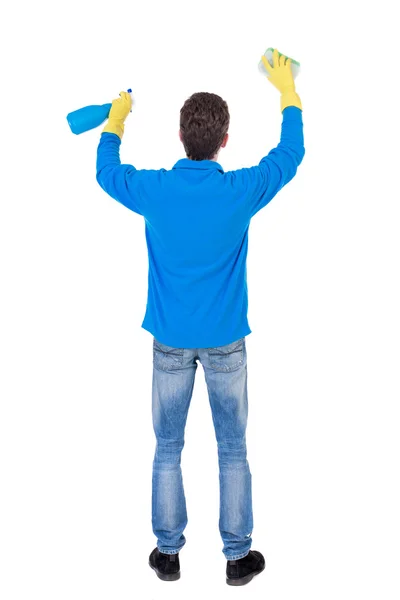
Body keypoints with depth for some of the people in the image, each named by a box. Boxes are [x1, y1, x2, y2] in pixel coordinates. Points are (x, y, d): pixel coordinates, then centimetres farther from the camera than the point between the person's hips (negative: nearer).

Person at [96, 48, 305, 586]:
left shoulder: (153, 191, -12)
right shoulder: (243, 192, -15)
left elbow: (106, 168, 11)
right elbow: (291, 153, 5)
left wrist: (117, 115, 27)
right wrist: (287, 90, 19)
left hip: (170, 342, 1)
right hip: (225, 341, -1)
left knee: (168, 449, 14)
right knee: (233, 450, 12)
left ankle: (168, 553, 25)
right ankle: (238, 556, 22)